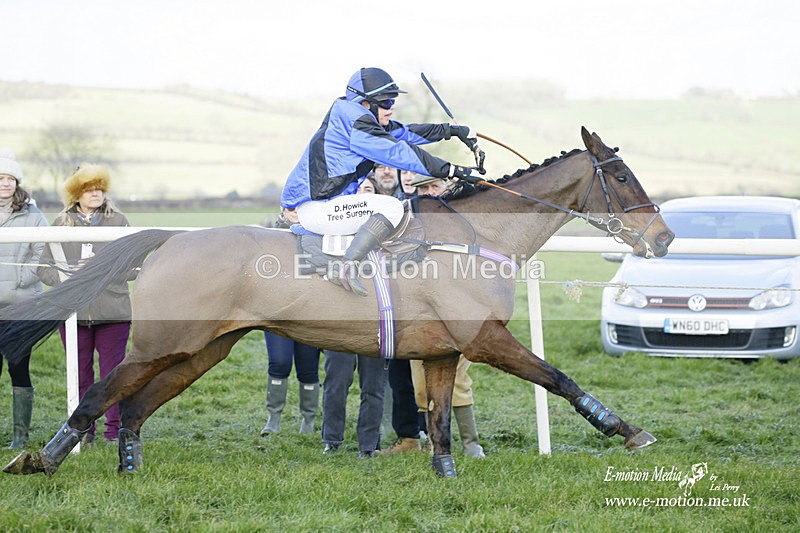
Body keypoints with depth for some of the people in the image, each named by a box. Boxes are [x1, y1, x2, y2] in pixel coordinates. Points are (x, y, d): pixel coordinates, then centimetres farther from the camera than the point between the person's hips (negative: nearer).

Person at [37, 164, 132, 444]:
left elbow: (134, 266, 1)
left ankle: (115, 429, 8)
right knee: (80, 374, 6)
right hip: (73, 312, 1)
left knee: (113, 371, -1)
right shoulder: (61, 224, 8)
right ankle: (83, 429, 16)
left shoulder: (118, 222, 5)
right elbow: (45, 267, 5)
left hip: (113, 311, -1)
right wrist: (68, 275, -14)